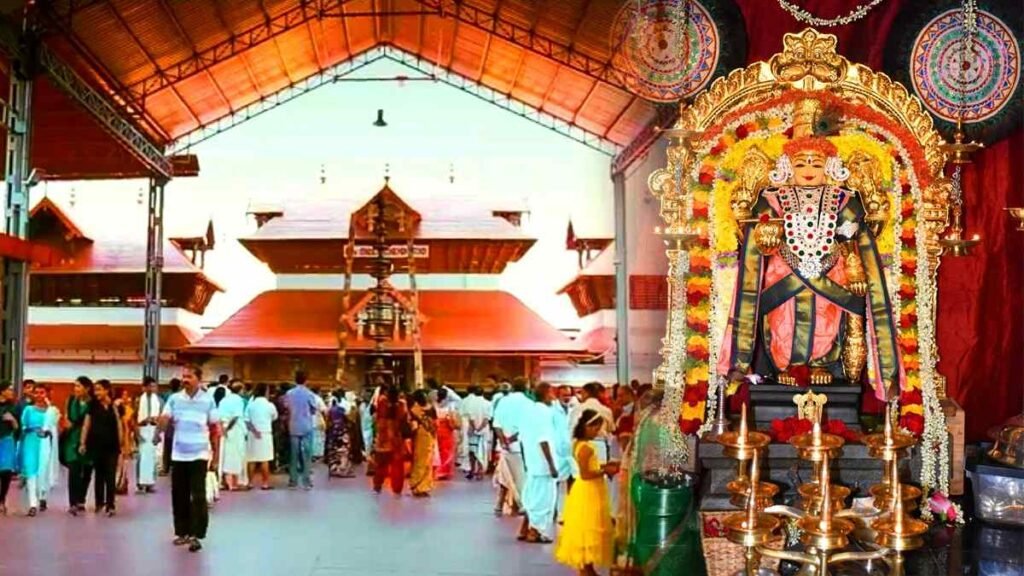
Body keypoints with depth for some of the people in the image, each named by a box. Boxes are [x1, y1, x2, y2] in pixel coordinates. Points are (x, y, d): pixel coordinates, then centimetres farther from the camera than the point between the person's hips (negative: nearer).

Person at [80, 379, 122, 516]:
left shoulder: (115, 406, -2)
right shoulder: (93, 406, 1)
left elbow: (119, 426, 2)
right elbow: (86, 424, 2)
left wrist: (121, 445, 0)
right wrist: (82, 443, -3)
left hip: (112, 445, -1)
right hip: (96, 445, 1)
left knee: (110, 475, -3)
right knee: (99, 474, 12)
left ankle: (110, 505, -1)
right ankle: (99, 502, 23)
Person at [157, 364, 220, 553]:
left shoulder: (208, 400, -1)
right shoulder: (174, 399, 3)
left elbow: (215, 429, 3)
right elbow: (165, 419, -11)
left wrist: (215, 455, 2)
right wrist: (157, 433, -33)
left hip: (199, 455, -3)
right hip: (178, 455, 3)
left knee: (198, 496, -6)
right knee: (179, 496, 10)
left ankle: (196, 535, -2)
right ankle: (182, 532, 23)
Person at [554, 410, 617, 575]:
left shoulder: (580, 444, 8)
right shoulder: (585, 447, -22)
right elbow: (585, 474, -25)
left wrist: (603, 466, 6)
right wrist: (605, 471, -19)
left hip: (590, 492, 10)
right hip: (588, 493, -10)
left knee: (588, 530, 16)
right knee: (587, 530, -2)